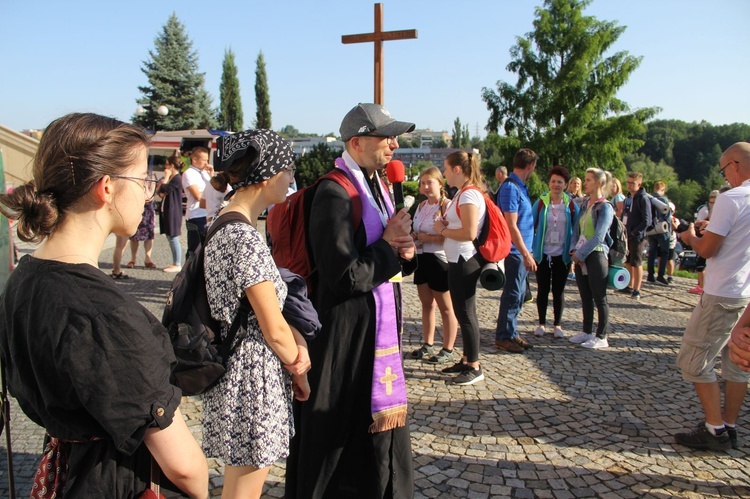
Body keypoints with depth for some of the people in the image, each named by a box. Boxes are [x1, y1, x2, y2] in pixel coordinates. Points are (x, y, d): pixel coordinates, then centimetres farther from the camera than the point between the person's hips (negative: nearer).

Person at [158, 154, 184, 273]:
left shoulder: (177, 179, -14)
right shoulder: (170, 178, 18)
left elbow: (164, 189, -21)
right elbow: (160, 192, 19)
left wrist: (166, 177, -9)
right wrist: (162, 192, -5)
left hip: (173, 212, -10)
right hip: (166, 211, 10)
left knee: (173, 238, -7)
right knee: (170, 238, 13)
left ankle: (177, 265, -2)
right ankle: (175, 263, 19)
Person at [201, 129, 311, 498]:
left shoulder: (224, 226, 7)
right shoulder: (245, 238, -23)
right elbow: (274, 329, -20)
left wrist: (298, 344, -4)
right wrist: (299, 370, -3)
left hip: (237, 368, 10)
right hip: (253, 379, -10)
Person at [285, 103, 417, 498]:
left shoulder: (378, 187, 9)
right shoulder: (334, 195, -19)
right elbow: (345, 276, -23)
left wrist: (404, 251, -6)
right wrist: (388, 246, -13)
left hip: (381, 324, 9)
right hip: (346, 330, -9)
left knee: (378, 418, 20)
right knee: (342, 430, 7)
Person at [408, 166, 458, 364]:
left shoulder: (446, 205, -14)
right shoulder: (421, 206, 11)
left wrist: (429, 238, -19)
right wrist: (413, 235, 1)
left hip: (439, 260, -8)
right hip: (421, 258, 8)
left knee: (445, 307, 5)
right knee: (426, 304, 15)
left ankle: (448, 349, 15)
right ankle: (428, 344, 27)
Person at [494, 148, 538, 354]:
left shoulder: (520, 187, 14)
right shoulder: (511, 188, -16)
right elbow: (511, 226, -21)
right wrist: (526, 254, -20)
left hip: (521, 252, 10)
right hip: (515, 251, -10)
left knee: (519, 294, 15)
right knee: (512, 294, -2)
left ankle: (511, 333, 25)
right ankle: (503, 337, 9)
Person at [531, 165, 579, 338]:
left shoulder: (571, 205, 1)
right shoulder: (541, 202, -1)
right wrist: (530, 249, -5)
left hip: (562, 254, 0)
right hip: (542, 253, 0)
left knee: (559, 290, 8)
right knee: (542, 289, 8)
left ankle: (557, 324, 19)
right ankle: (541, 323, 18)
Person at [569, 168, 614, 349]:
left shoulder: (605, 207, -9)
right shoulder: (585, 204, 13)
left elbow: (599, 236, -16)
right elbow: (577, 229, 14)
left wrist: (581, 253, -13)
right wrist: (575, 250, -1)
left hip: (596, 255, -7)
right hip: (580, 256, 7)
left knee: (599, 298, 0)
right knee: (585, 297, 13)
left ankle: (602, 337, 8)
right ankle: (587, 332, 24)